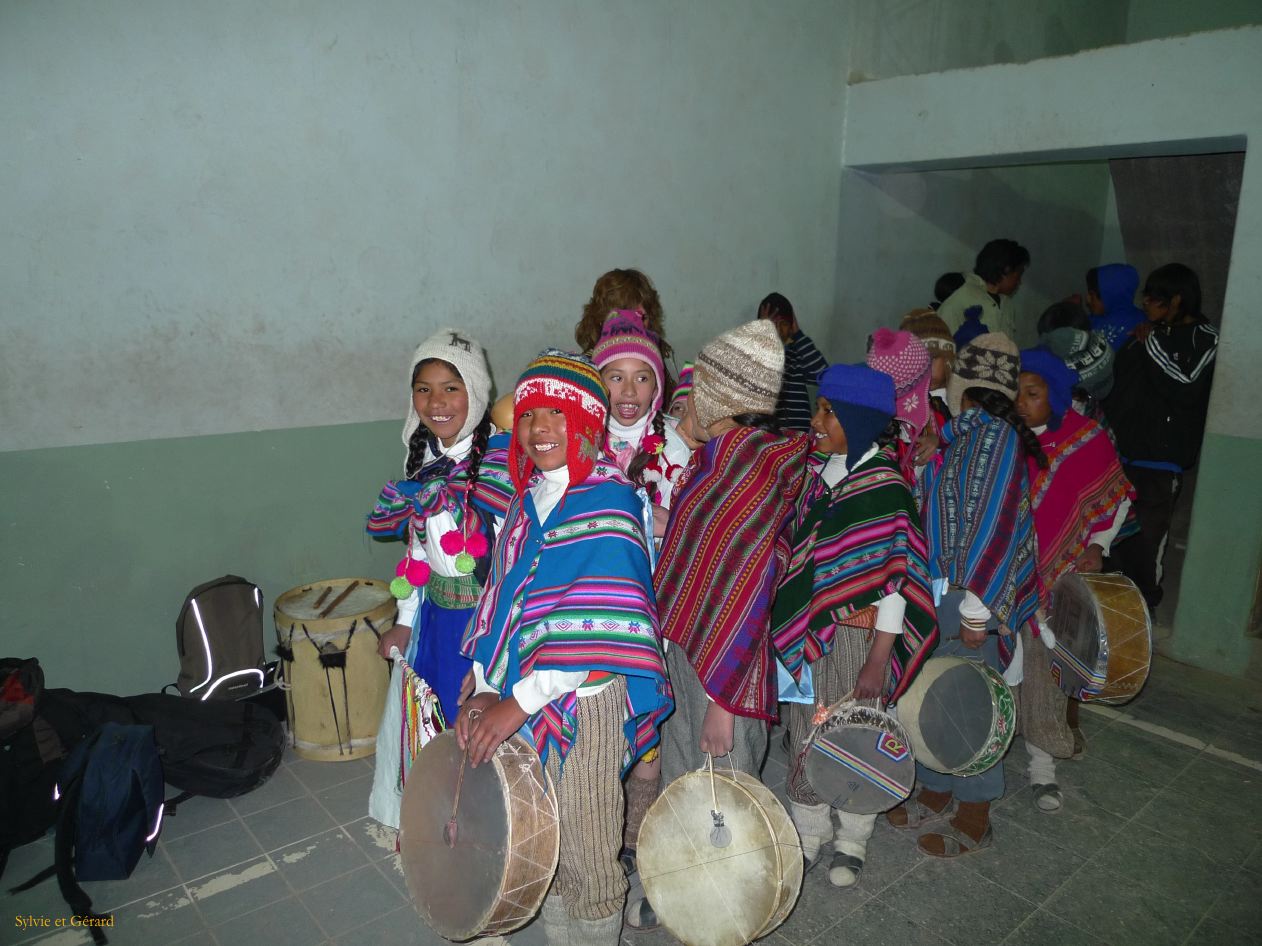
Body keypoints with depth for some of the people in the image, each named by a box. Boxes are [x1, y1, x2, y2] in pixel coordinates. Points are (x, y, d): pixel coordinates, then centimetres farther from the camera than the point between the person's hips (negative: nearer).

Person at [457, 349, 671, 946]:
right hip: (519, 699, 6)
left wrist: (519, 702, -20)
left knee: (587, 863, 11)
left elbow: (596, 629, -21)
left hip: (582, 702, -6)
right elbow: (502, 598, 9)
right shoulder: (528, 498, 7)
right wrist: (486, 691, -1)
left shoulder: (607, 500, -14)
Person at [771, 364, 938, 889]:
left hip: (858, 633, -6)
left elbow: (897, 580, -16)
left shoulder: (885, 488, -18)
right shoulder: (817, 469, 1)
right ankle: (808, 830, 38)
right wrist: (788, 626, 10)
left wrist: (879, 660, -15)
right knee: (805, 731, 16)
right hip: (805, 630, 6)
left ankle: (852, 839, 35)